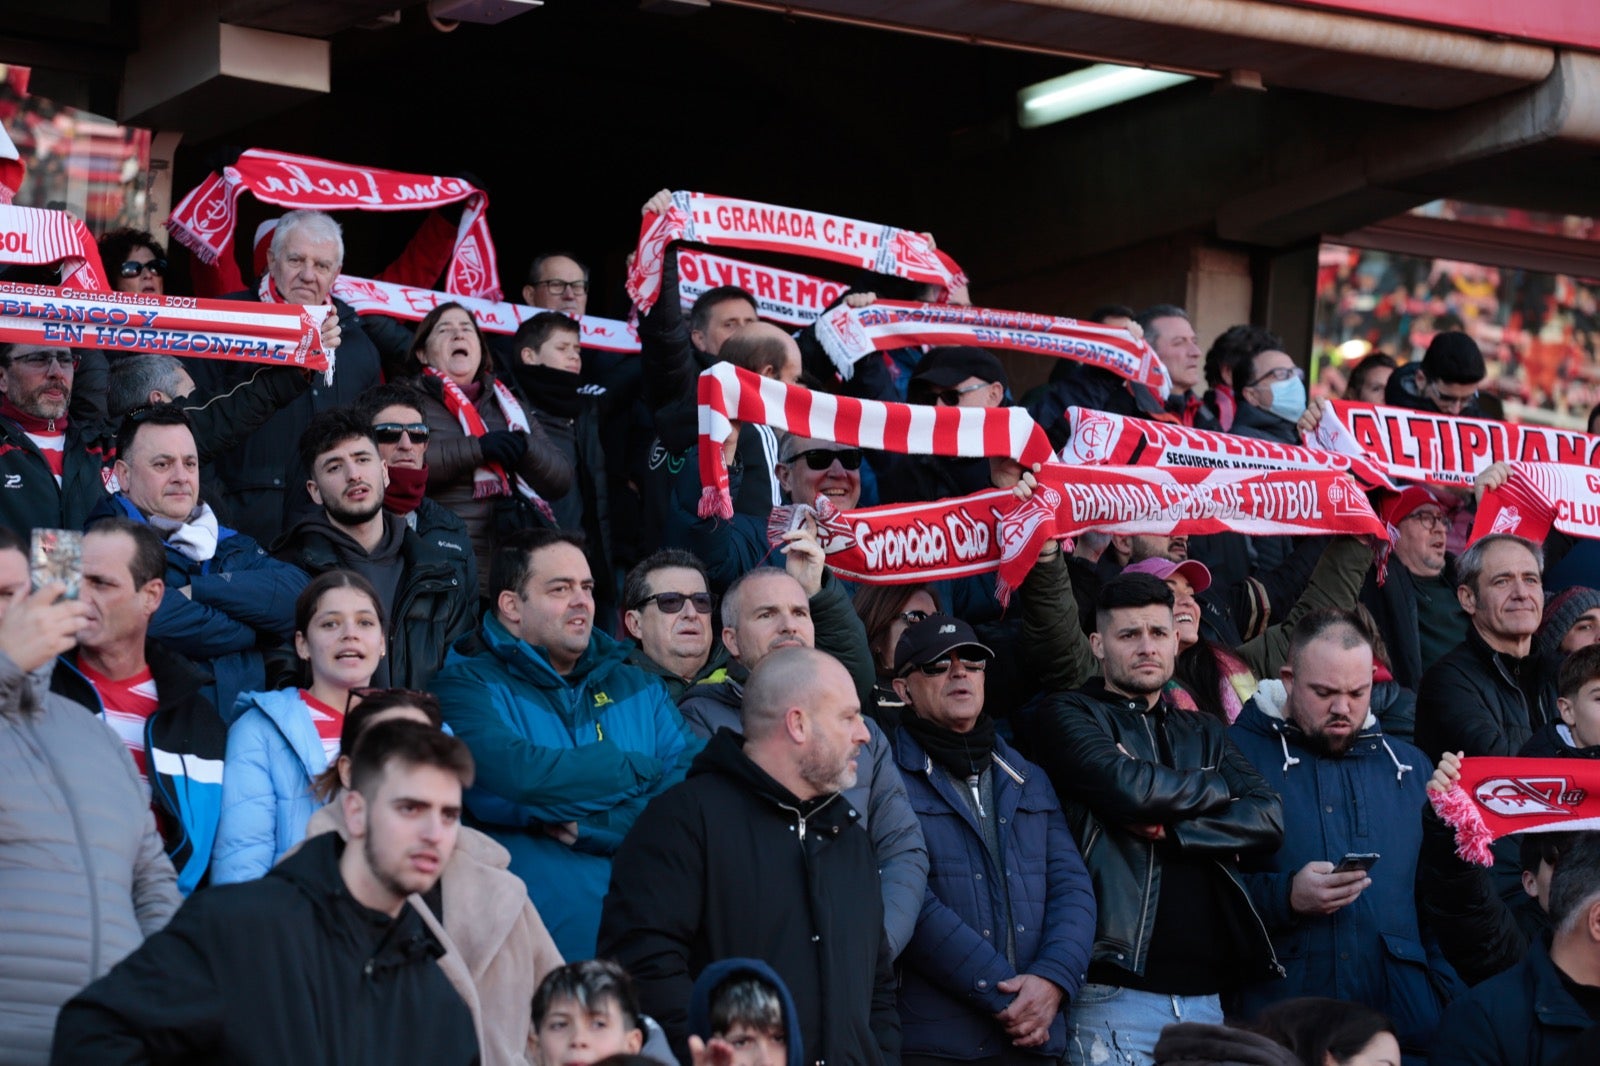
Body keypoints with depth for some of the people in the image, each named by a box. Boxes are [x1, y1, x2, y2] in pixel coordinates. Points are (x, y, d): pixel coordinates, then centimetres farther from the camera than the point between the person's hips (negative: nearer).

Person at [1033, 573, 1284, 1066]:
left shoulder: (1204, 734, 20)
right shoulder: (1070, 714, 5)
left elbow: (1269, 819, 4)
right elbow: (1128, 787, -14)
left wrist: (1175, 830, -11)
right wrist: (1220, 787, 2)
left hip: (1206, 992, 5)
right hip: (1115, 992, -5)